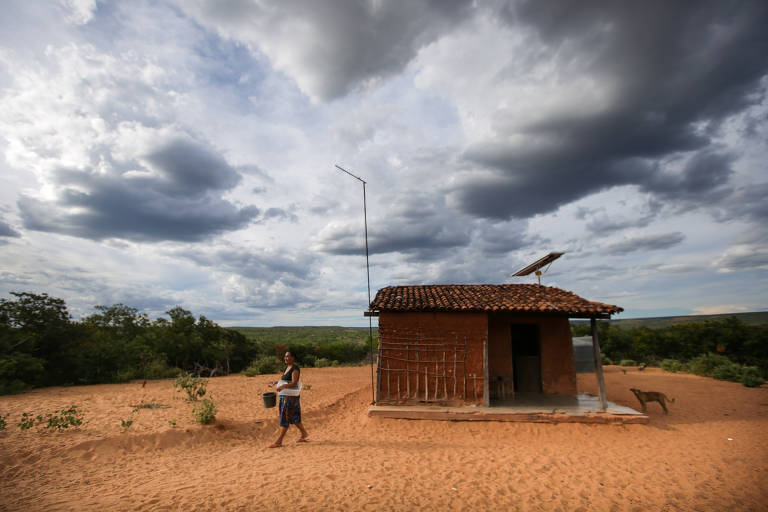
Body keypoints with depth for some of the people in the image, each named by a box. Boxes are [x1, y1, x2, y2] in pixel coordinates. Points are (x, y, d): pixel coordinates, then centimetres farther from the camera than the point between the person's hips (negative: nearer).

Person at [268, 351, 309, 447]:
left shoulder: (295, 368, -14)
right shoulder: (288, 368, 14)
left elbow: (294, 383, -24)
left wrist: (282, 386, -37)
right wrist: (276, 382, 15)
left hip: (291, 397, -10)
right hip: (285, 396, 10)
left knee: (285, 418, -4)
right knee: (293, 417, 15)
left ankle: (279, 441, 3)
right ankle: (304, 435, 26)